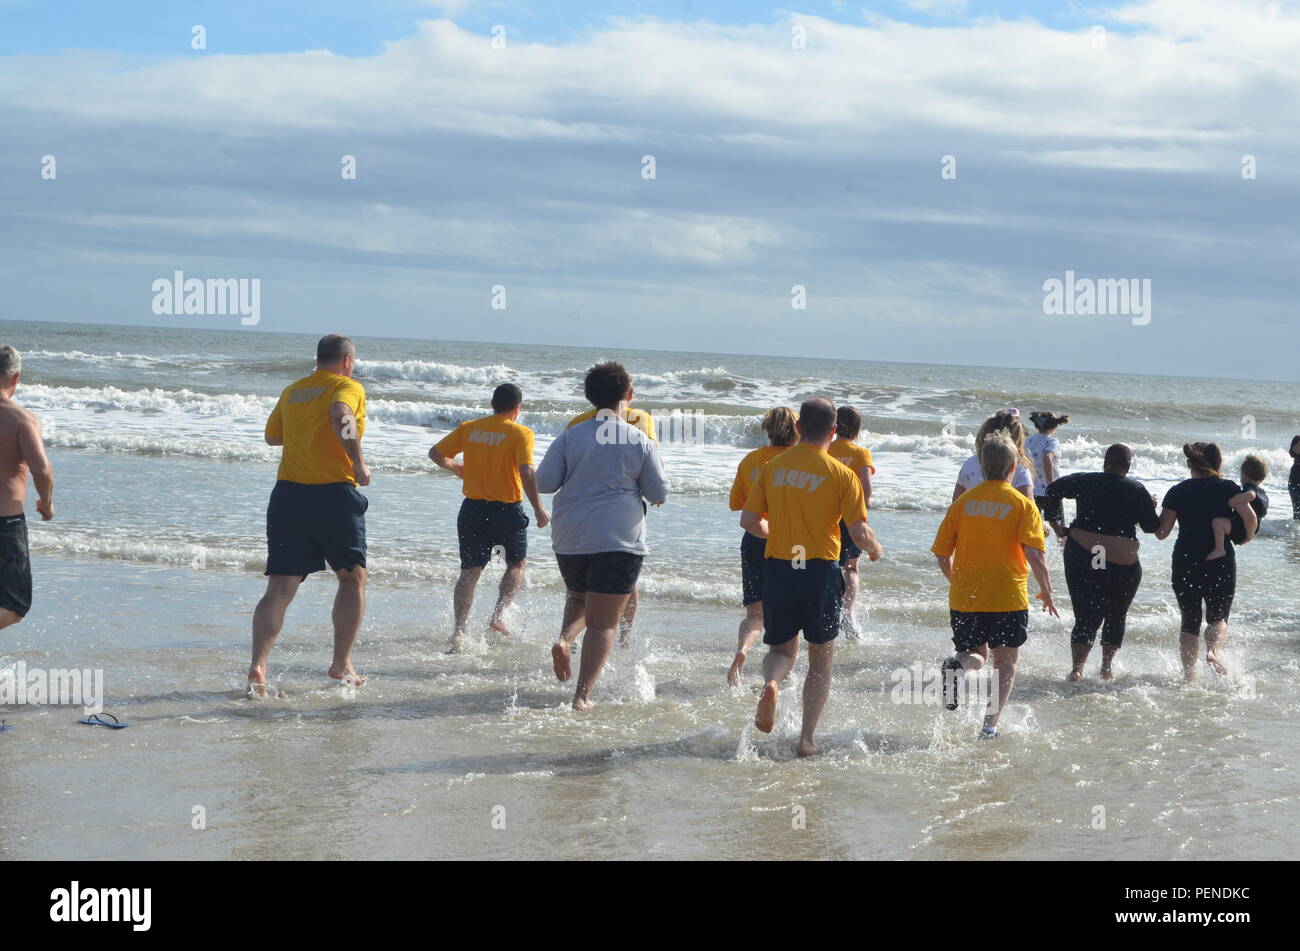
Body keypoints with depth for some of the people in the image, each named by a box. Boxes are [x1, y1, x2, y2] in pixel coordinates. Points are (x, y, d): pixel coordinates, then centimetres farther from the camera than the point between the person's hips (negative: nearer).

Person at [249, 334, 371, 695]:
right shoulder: (348, 387, -2)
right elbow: (341, 416, -24)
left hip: (288, 494, 4)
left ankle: (258, 665, -18)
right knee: (352, 578, 15)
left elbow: (272, 436, 27)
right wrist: (359, 463, -20)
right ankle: (341, 665, 14)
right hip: (335, 495, -4)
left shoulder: (292, 391, 17)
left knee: (280, 588, 0)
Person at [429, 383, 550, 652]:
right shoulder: (521, 433, -9)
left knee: (469, 572, 9)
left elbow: (436, 453, 9)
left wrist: (455, 466, 28)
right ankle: (499, 613, 2)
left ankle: (459, 630, -1)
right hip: (508, 509, -3)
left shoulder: (468, 428, 4)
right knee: (516, 564, 19)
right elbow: (526, 472, -20)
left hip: (473, 509, 3)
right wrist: (539, 510, -15)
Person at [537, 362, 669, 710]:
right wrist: (656, 463, 22)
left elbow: (544, 482, 0)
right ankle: (582, 694, -6)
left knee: (579, 597, 28)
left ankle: (565, 638, -1)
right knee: (603, 623, 2)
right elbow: (659, 494, 3)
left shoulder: (571, 436, 1)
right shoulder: (640, 442, -1)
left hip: (570, 537, 2)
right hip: (620, 538, -2)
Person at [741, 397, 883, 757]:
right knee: (820, 659, 13)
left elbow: (748, 520, 6)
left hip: (778, 568, 2)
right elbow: (858, 531, -11)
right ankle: (808, 737, 7)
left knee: (782, 649, 18)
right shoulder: (842, 474, -7)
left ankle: (771, 684, -15)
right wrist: (875, 550, 11)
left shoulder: (773, 468, 3)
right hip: (821, 570, -2)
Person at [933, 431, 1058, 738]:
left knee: (977, 654, 19)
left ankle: (959, 666, -15)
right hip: (1008, 597, -3)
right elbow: (1035, 554, -15)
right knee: (1005, 662, 12)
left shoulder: (963, 501, 4)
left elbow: (941, 553, 5)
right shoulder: (1023, 505, -5)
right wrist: (1047, 593, -3)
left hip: (964, 598, 3)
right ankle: (990, 725, 3)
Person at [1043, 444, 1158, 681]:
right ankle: (1107, 666, 22)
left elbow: (1053, 489, 2)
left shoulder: (1085, 481, 4)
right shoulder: (1137, 490, -1)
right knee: (1116, 616, 20)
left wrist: (1057, 525, 8)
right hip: (1122, 562, -1)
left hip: (1080, 555, 1)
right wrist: (1151, 507, 22)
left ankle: (1077, 668, -13)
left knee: (1086, 617, 3)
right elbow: (1152, 527, 2)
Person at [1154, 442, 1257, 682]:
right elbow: (1250, 517, -17)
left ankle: (1189, 672, 4)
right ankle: (1214, 650, -19)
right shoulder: (1228, 489, -3)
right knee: (1218, 617, 11)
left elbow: (1161, 532, 1)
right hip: (1220, 562, -1)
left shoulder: (1177, 492, 2)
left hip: (1185, 563, 1)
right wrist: (1246, 537, 3)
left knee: (1189, 621, 12)